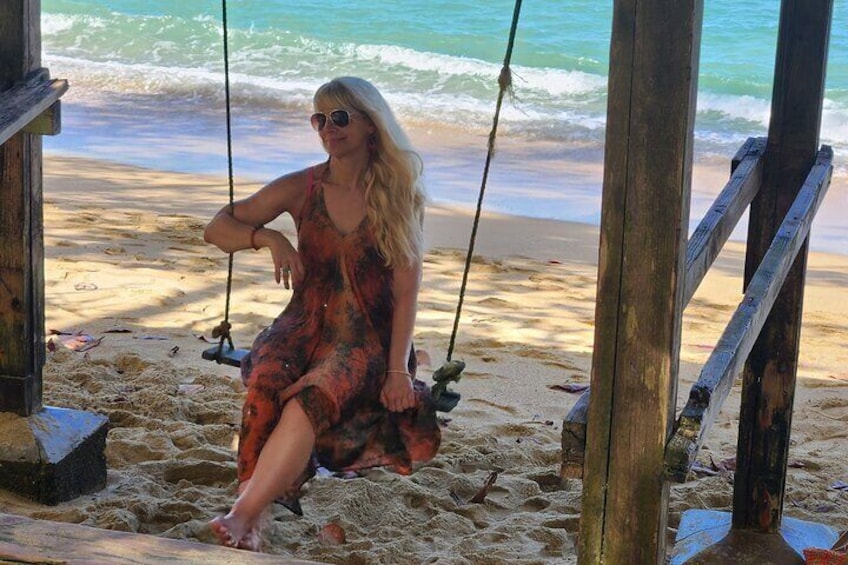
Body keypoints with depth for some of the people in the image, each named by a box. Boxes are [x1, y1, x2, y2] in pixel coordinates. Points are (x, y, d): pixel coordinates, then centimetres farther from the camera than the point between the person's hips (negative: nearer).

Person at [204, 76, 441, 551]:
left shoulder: (397, 194, 0)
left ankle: (241, 516, -41)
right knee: (267, 385, -32)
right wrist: (269, 237, -11)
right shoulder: (302, 188, 7)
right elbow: (217, 230, 9)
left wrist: (398, 368, -11)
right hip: (306, 325, 2)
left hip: (367, 337, -2)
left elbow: (406, 289, -3)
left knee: (311, 399, -34)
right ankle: (253, 527, -36)